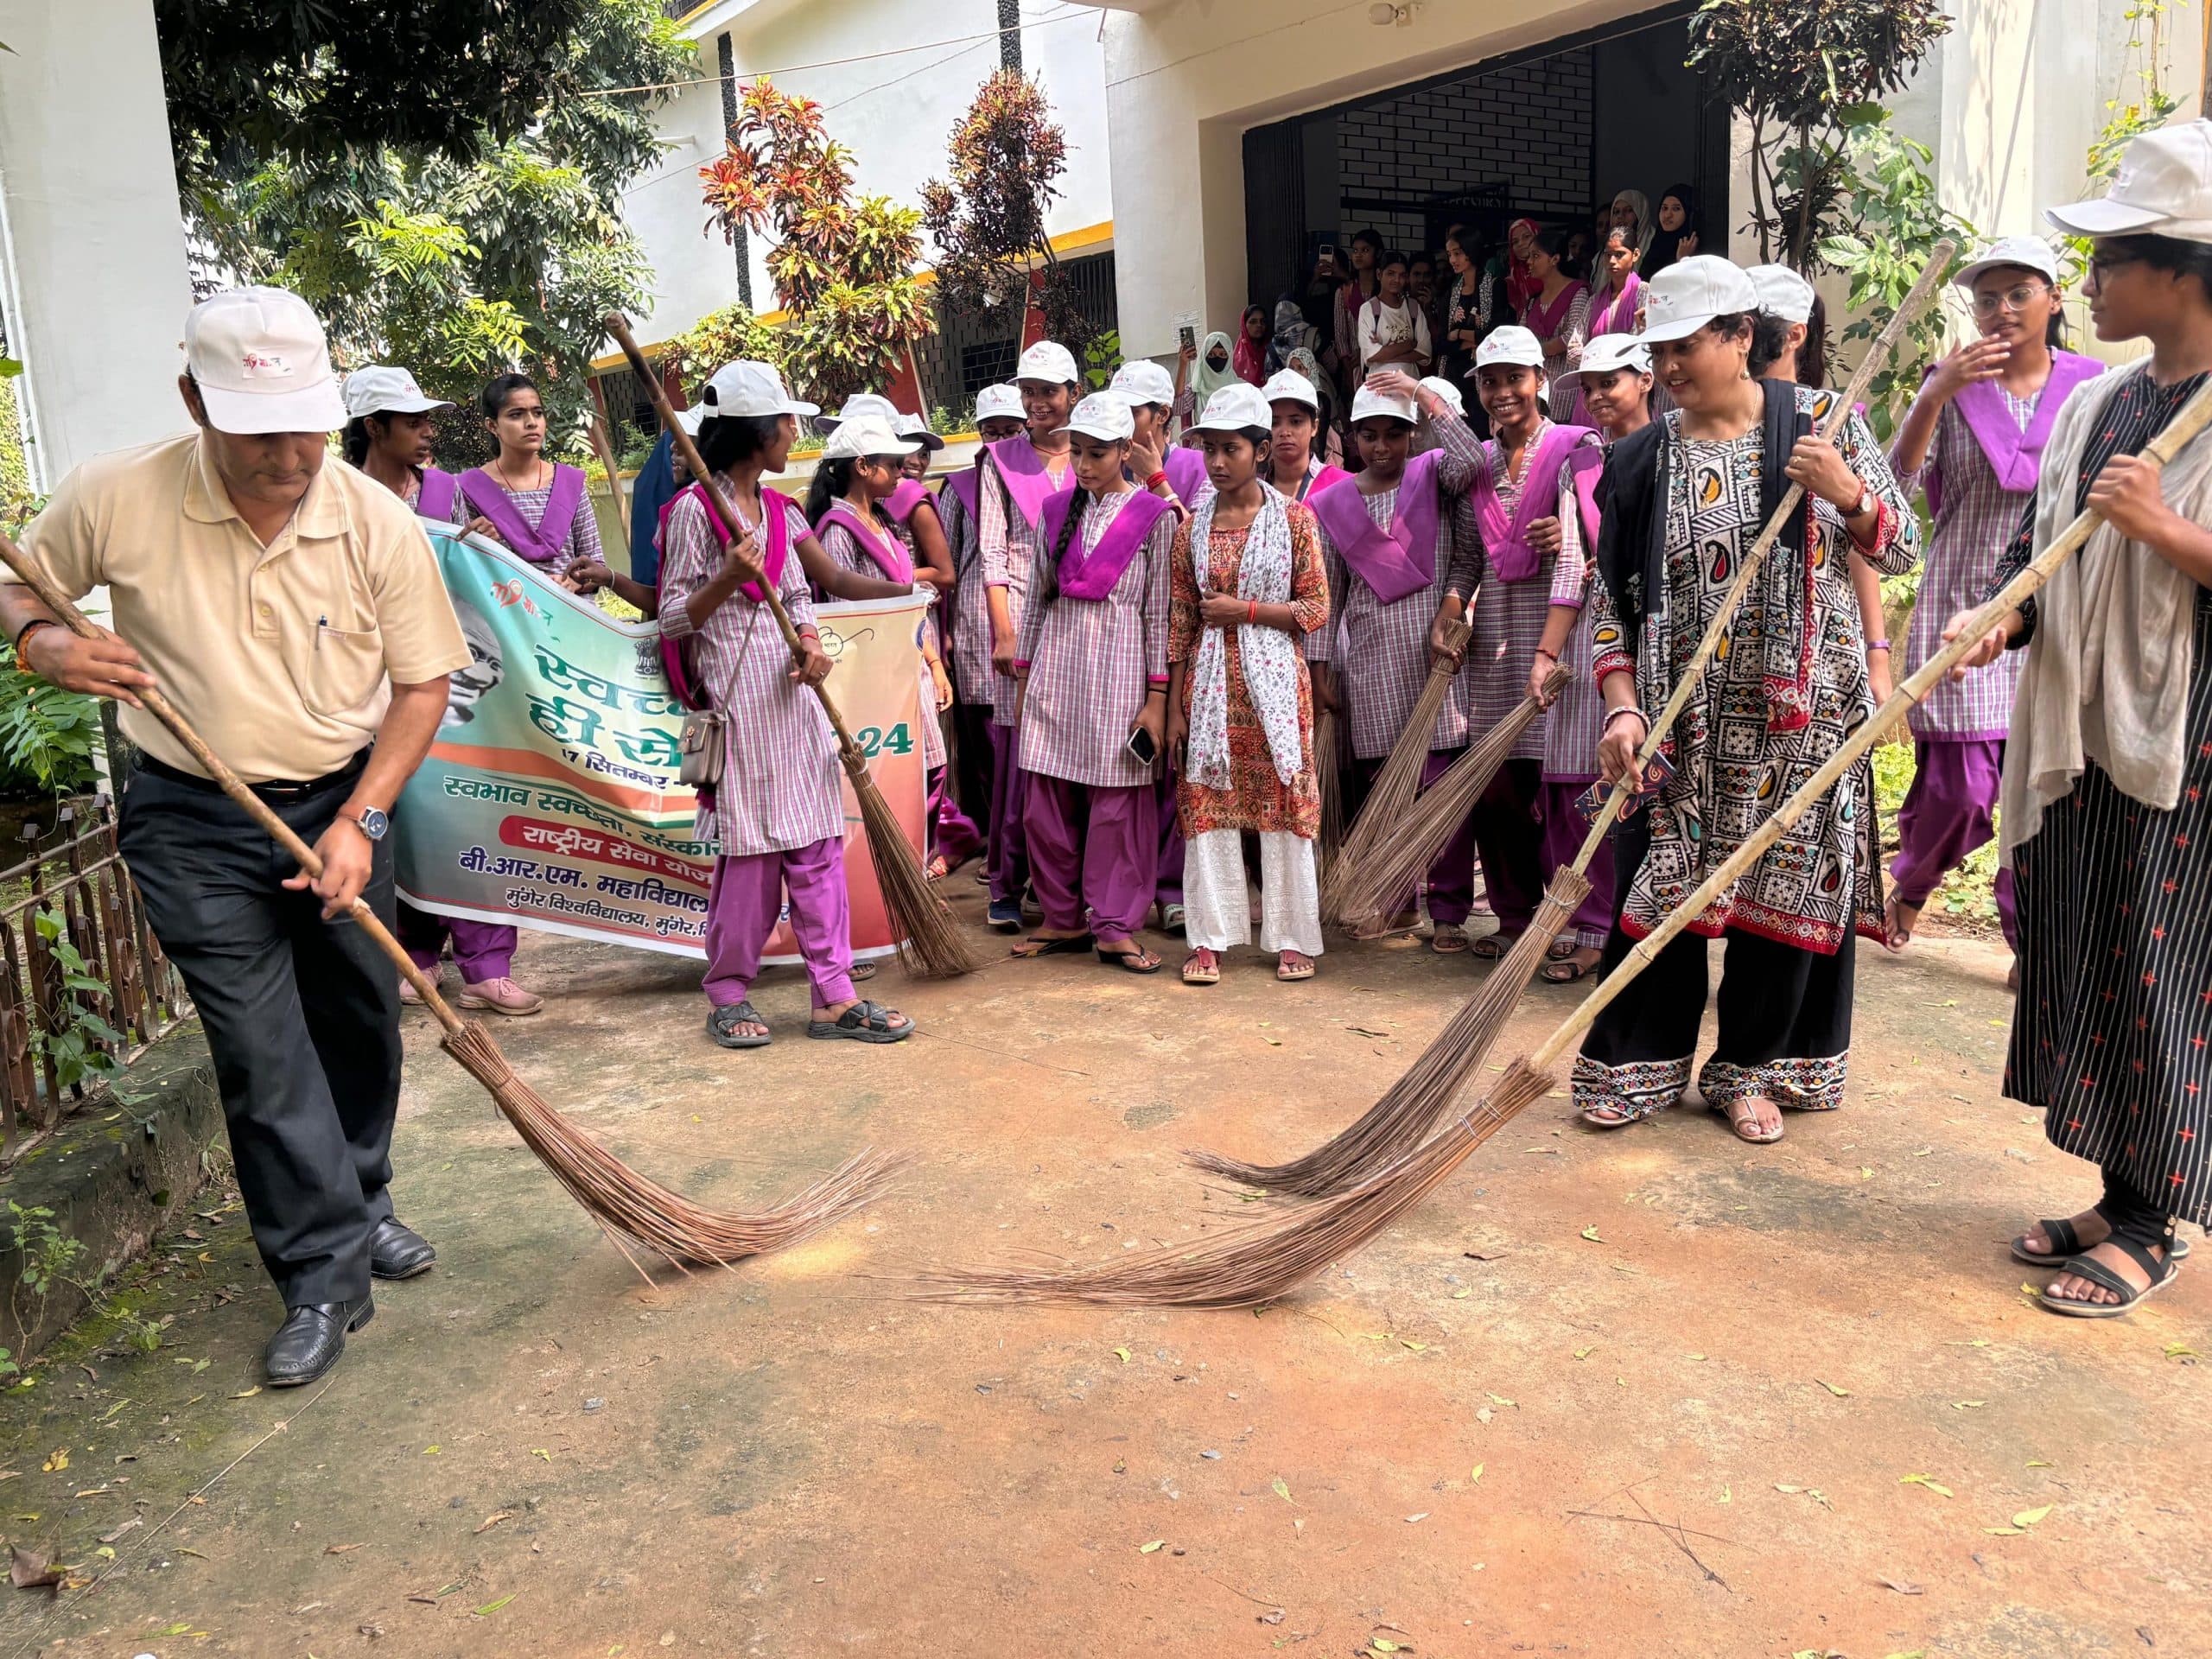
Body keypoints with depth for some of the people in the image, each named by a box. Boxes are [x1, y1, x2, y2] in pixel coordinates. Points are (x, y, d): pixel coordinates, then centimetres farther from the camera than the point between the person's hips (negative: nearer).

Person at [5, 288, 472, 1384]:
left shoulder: (378, 522, -12)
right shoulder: (114, 500, -13)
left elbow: (421, 684, -5)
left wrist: (359, 820, -13)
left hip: (343, 804, 2)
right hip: (195, 822, -2)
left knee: (360, 1022, 14)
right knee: (261, 1050, -2)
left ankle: (358, 1200, 38)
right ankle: (325, 1277, 8)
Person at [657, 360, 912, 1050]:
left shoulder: (781, 511, 15)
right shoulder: (695, 509, -6)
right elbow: (673, 617, -6)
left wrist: (812, 644, -2)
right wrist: (727, 579, -22)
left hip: (790, 689, 7)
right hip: (735, 690, -6)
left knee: (818, 843, 3)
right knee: (749, 849, -3)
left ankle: (834, 995, 9)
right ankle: (728, 995, 14)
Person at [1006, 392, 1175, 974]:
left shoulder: (1154, 517, -2)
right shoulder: (1055, 511, 10)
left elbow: (1159, 612, -3)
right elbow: (1036, 597, 14)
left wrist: (1157, 696, -7)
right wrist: (1024, 676, 11)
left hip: (1119, 671, -4)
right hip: (1056, 669, 4)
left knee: (1117, 805, 0)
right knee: (1045, 805, 5)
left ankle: (1114, 926, 11)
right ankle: (1064, 918, 18)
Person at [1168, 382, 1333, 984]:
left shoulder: (1293, 517, 0)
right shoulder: (1193, 525, 7)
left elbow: (1317, 610, -1)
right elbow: (1181, 618, 8)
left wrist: (1246, 609, -13)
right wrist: (1175, 706, 5)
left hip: (1274, 679, -2)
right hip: (1211, 681, 2)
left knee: (1283, 802, 2)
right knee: (1207, 804, 2)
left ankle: (1292, 939, 13)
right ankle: (1210, 939, 12)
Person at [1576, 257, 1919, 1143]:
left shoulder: (1821, 422, 0)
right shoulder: (1641, 460, 1)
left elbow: (1900, 550, 4)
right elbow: (1611, 599, 1)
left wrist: (1847, 494, -16)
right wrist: (1623, 707, -11)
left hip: (1801, 704, 0)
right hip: (1684, 712, 0)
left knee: (1786, 882, 5)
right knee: (1662, 879, 2)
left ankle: (1749, 1069, 22)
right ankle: (1639, 1064, 18)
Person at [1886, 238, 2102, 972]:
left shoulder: (2093, 386, 7)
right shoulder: (1952, 383, 3)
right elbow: (1896, 484, -9)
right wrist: (1933, 397, -21)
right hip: (1965, 606, -2)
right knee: (1959, 788, -5)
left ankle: (2032, 940, 17)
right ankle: (1910, 884, 26)